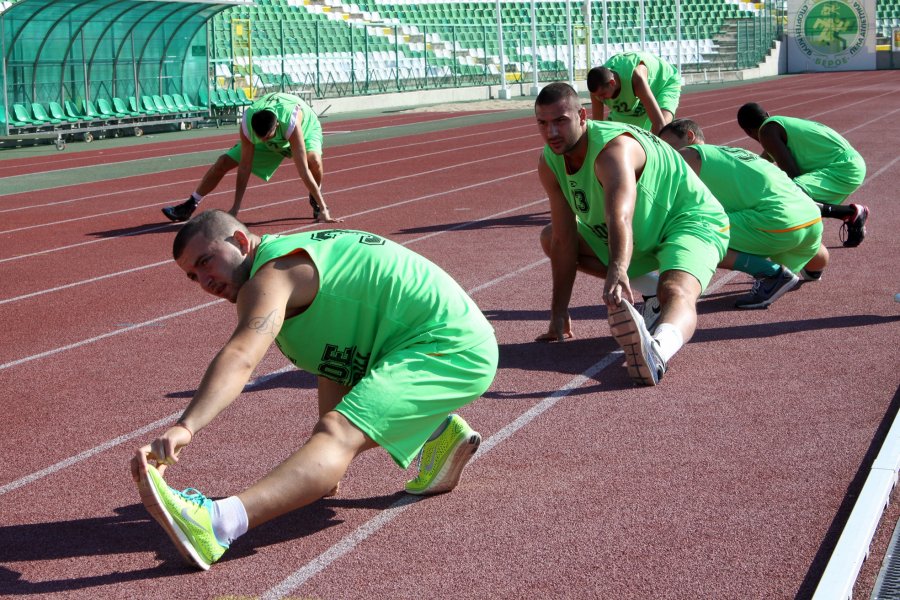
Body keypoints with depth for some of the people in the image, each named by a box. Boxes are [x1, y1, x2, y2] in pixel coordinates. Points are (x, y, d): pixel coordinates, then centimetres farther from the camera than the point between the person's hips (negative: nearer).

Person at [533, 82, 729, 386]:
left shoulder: (614, 149, -33)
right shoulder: (550, 164, -10)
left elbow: (620, 217, -52)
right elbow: (564, 239, -9)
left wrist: (617, 270, -71)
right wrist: (559, 313, -12)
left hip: (691, 222, -9)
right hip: (642, 237, 9)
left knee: (676, 292, -38)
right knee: (550, 238, 7)